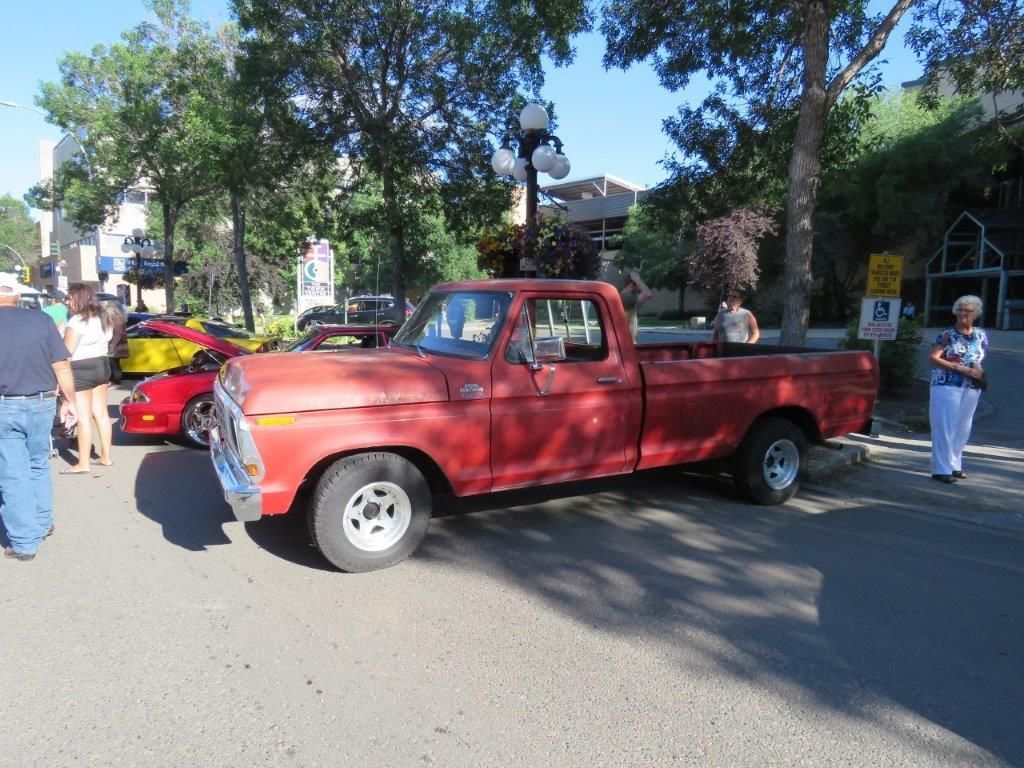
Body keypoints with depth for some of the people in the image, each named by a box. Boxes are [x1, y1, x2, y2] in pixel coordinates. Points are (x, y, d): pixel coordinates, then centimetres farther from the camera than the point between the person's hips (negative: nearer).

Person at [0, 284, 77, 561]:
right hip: (41, 404, 3)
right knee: (38, 466, 21)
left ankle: (24, 543, 9)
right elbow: (61, 366, -2)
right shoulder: (41, 319, -1)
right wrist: (69, 401, 7)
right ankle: (43, 524, 32)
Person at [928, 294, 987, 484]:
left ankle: (954, 465, 22)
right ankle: (942, 470, -3)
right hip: (947, 386, -5)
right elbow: (933, 358, -11)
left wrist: (981, 373, -1)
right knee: (945, 428, -6)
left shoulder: (982, 336, 9)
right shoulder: (947, 334, -6)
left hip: (971, 389, 5)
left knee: (963, 428, 11)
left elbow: (982, 361, 20)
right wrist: (959, 368, -18)